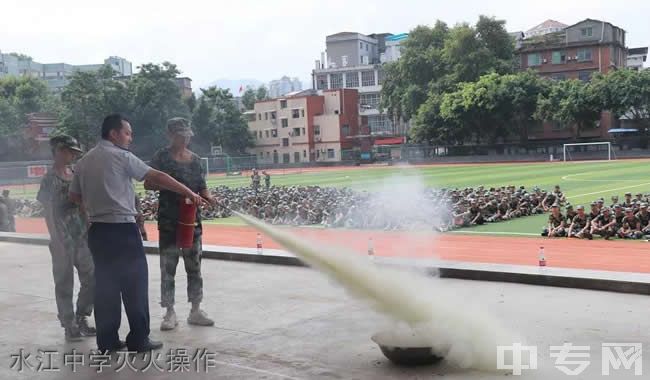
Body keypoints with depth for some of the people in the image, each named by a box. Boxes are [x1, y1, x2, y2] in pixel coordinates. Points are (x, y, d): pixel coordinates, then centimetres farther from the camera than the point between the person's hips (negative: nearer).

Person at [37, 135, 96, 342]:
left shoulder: (75, 175, 8)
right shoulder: (50, 179, -9)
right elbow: (50, 211, -12)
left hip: (82, 237, 6)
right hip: (63, 239, -6)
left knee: (91, 278, 8)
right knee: (65, 283, 4)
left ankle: (81, 319, 23)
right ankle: (69, 325, 15)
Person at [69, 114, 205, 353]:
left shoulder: (84, 161, 12)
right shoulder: (121, 156, -9)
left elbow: (74, 196, 15)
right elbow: (157, 178, -11)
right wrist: (189, 193, -8)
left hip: (97, 230, 7)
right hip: (122, 229, -7)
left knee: (105, 284, 10)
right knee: (135, 283, 1)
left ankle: (107, 340, 14)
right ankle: (139, 339, 5)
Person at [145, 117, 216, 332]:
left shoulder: (195, 159, 9)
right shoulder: (162, 157, -4)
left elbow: (202, 188, 11)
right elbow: (148, 184, -7)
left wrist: (208, 197, -11)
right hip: (168, 220, -4)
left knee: (194, 265, 9)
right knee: (168, 266, 1)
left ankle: (196, 310, 20)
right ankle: (170, 313, 10)